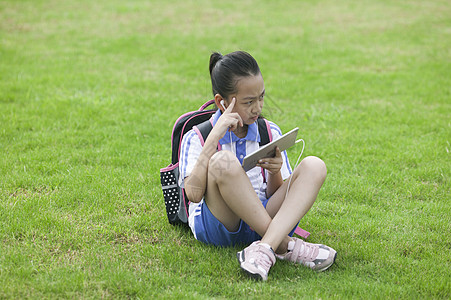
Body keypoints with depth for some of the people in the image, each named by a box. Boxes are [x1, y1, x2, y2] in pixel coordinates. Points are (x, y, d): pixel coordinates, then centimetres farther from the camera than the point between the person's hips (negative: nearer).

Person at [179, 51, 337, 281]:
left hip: (263, 221, 4)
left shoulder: (270, 133, 16)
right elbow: (194, 194, -15)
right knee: (223, 161, -31)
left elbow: (277, 197, 15)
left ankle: (265, 248, -39)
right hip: (217, 225, -4)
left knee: (313, 166, -17)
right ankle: (284, 245, -25)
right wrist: (214, 138, -14)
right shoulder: (196, 138, 4)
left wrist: (275, 173, -8)